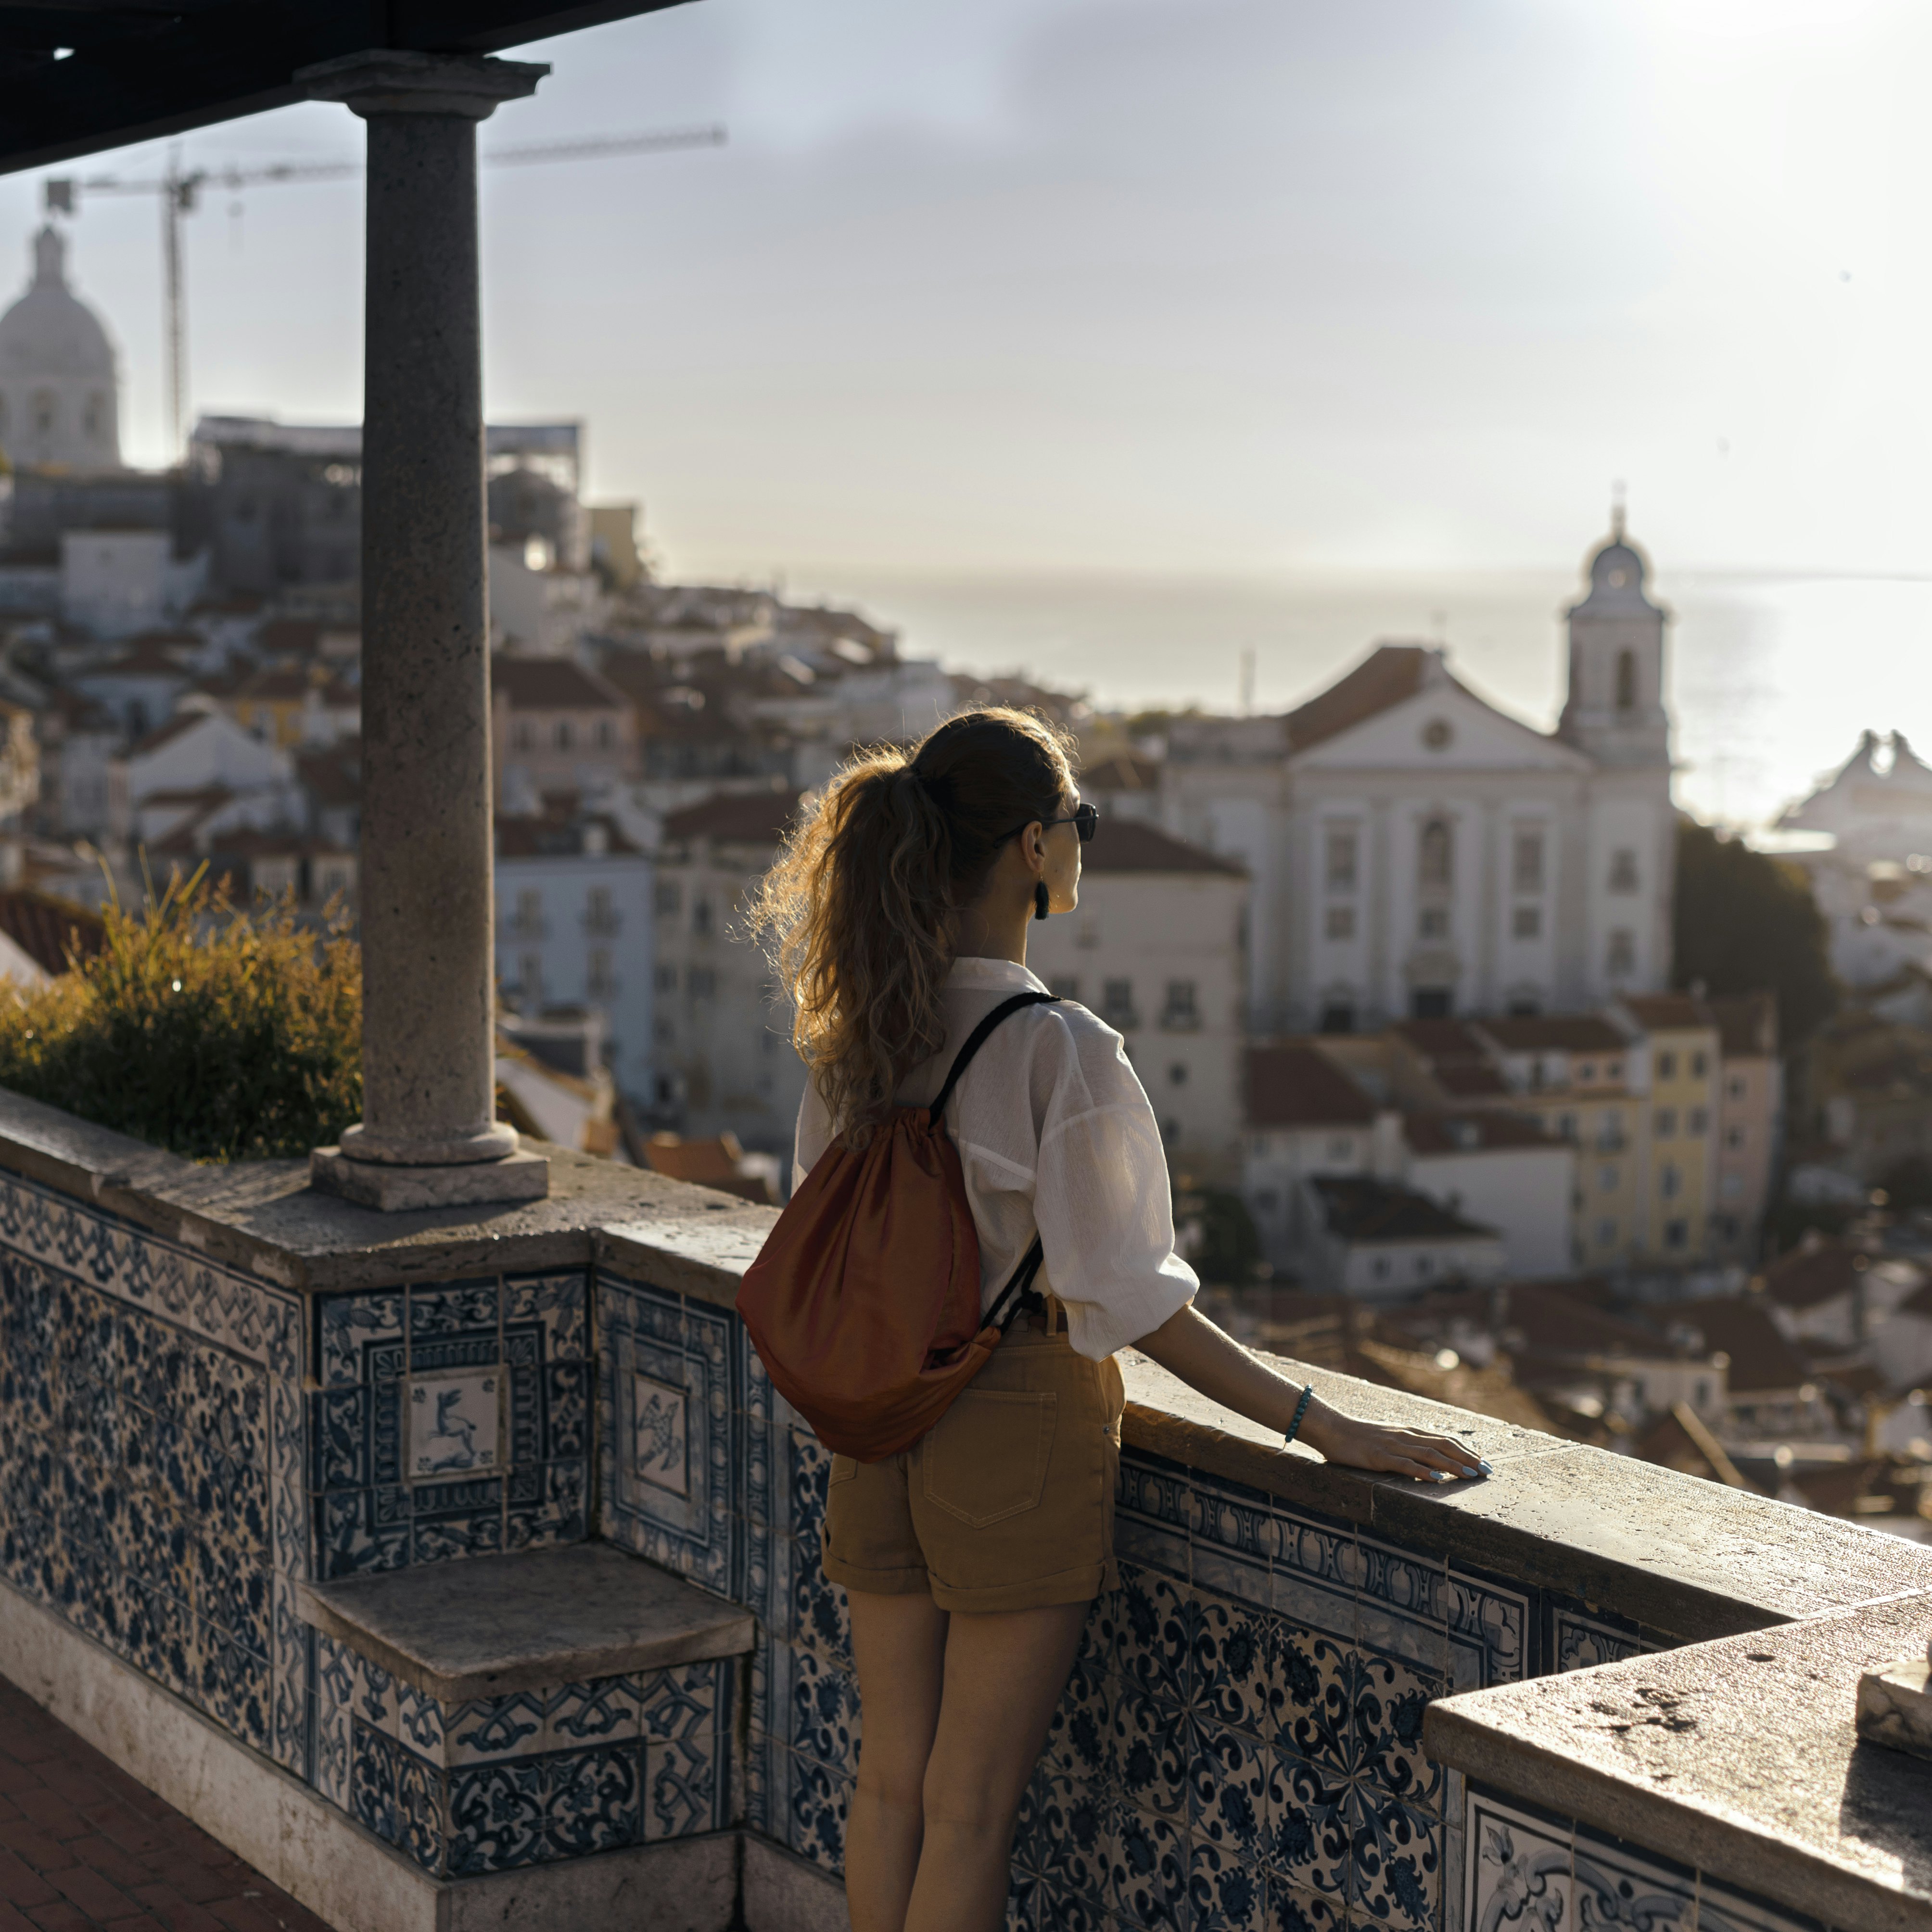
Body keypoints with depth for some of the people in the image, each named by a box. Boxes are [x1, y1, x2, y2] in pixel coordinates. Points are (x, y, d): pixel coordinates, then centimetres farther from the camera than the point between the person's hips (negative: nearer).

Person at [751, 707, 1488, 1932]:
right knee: (971, 1807, 5)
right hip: (1020, 1428, -6)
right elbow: (1128, 1301, -19)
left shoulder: (859, 1031, 1)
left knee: (892, 1783, 15)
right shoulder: (1059, 1048, -19)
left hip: (881, 1424, 6)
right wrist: (1325, 1427, -16)